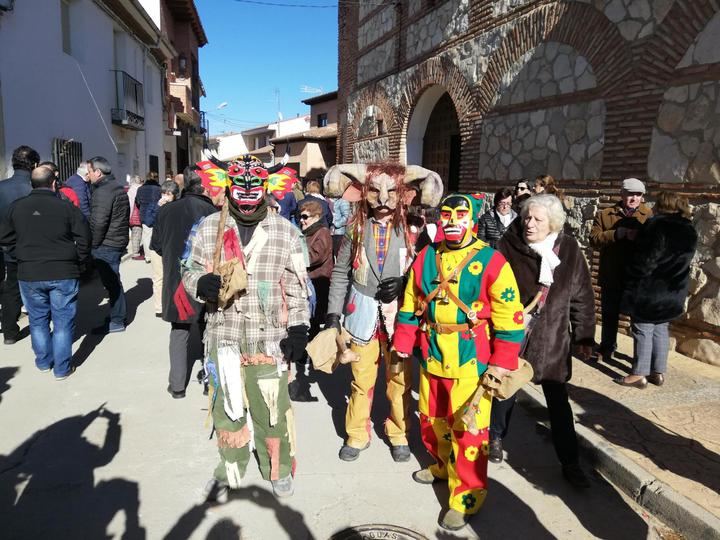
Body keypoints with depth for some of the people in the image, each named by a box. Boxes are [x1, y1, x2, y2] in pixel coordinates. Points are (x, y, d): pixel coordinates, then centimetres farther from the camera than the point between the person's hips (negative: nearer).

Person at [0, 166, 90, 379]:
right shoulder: (66, 206, -11)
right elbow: (84, 237, -11)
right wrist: (80, 262, 3)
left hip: (29, 273, 3)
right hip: (63, 273, -3)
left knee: (38, 319, 19)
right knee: (63, 321, 6)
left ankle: (43, 361, 31)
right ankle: (62, 368, 12)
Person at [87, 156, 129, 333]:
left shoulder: (103, 191, -16)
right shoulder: (117, 187, 15)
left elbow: (98, 222, -22)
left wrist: (94, 244, -11)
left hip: (106, 245, -10)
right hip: (118, 241, 10)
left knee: (111, 282, -3)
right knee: (113, 281, 17)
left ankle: (117, 322, 5)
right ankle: (119, 314, 27)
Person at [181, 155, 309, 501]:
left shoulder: (285, 232, 1)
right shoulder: (209, 227, 3)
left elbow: (296, 287, 4)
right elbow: (190, 270, 10)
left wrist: (298, 329, -4)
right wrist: (201, 283, -13)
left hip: (269, 339, -1)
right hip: (222, 337, 2)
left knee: (272, 408, 8)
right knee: (226, 407, 15)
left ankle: (278, 469, 34)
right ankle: (229, 471, 38)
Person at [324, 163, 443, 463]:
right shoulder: (357, 227, -1)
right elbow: (340, 273, 3)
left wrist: (404, 283, -16)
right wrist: (333, 313, 0)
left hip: (400, 314, -1)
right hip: (363, 314, 1)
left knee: (400, 379, 11)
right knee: (361, 379, 11)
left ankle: (398, 434, 33)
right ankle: (357, 435, 30)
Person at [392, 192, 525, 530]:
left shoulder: (491, 262, -11)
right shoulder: (425, 258, 3)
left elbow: (510, 316, -11)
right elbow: (411, 305, 11)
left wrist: (502, 361, -13)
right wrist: (402, 344, 9)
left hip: (471, 359, -5)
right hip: (431, 354, 5)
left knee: (467, 428, 1)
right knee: (432, 421, 21)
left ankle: (467, 496, 19)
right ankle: (444, 465, 47)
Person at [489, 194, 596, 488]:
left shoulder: (569, 249, -3)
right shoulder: (508, 246, -10)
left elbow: (582, 296, 3)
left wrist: (584, 336, 5)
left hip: (552, 337, 1)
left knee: (558, 400, 9)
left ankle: (570, 462, 23)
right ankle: (496, 437, 38)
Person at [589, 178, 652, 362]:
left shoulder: (649, 216, 2)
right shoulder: (604, 215, 2)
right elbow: (594, 239, -9)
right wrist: (617, 233, -21)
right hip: (611, 276, 1)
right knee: (609, 314, 16)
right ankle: (607, 347, 34)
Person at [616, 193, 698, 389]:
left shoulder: (656, 225, -16)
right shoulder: (690, 231, 8)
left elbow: (644, 261, -18)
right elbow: (683, 262, 14)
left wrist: (631, 286, -12)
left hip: (650, 289, -7)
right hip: (673, 291, 7)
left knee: (643, 330, 0)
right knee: (660, 329, 15)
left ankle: (639, 374, 4)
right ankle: (658, 372, 20)